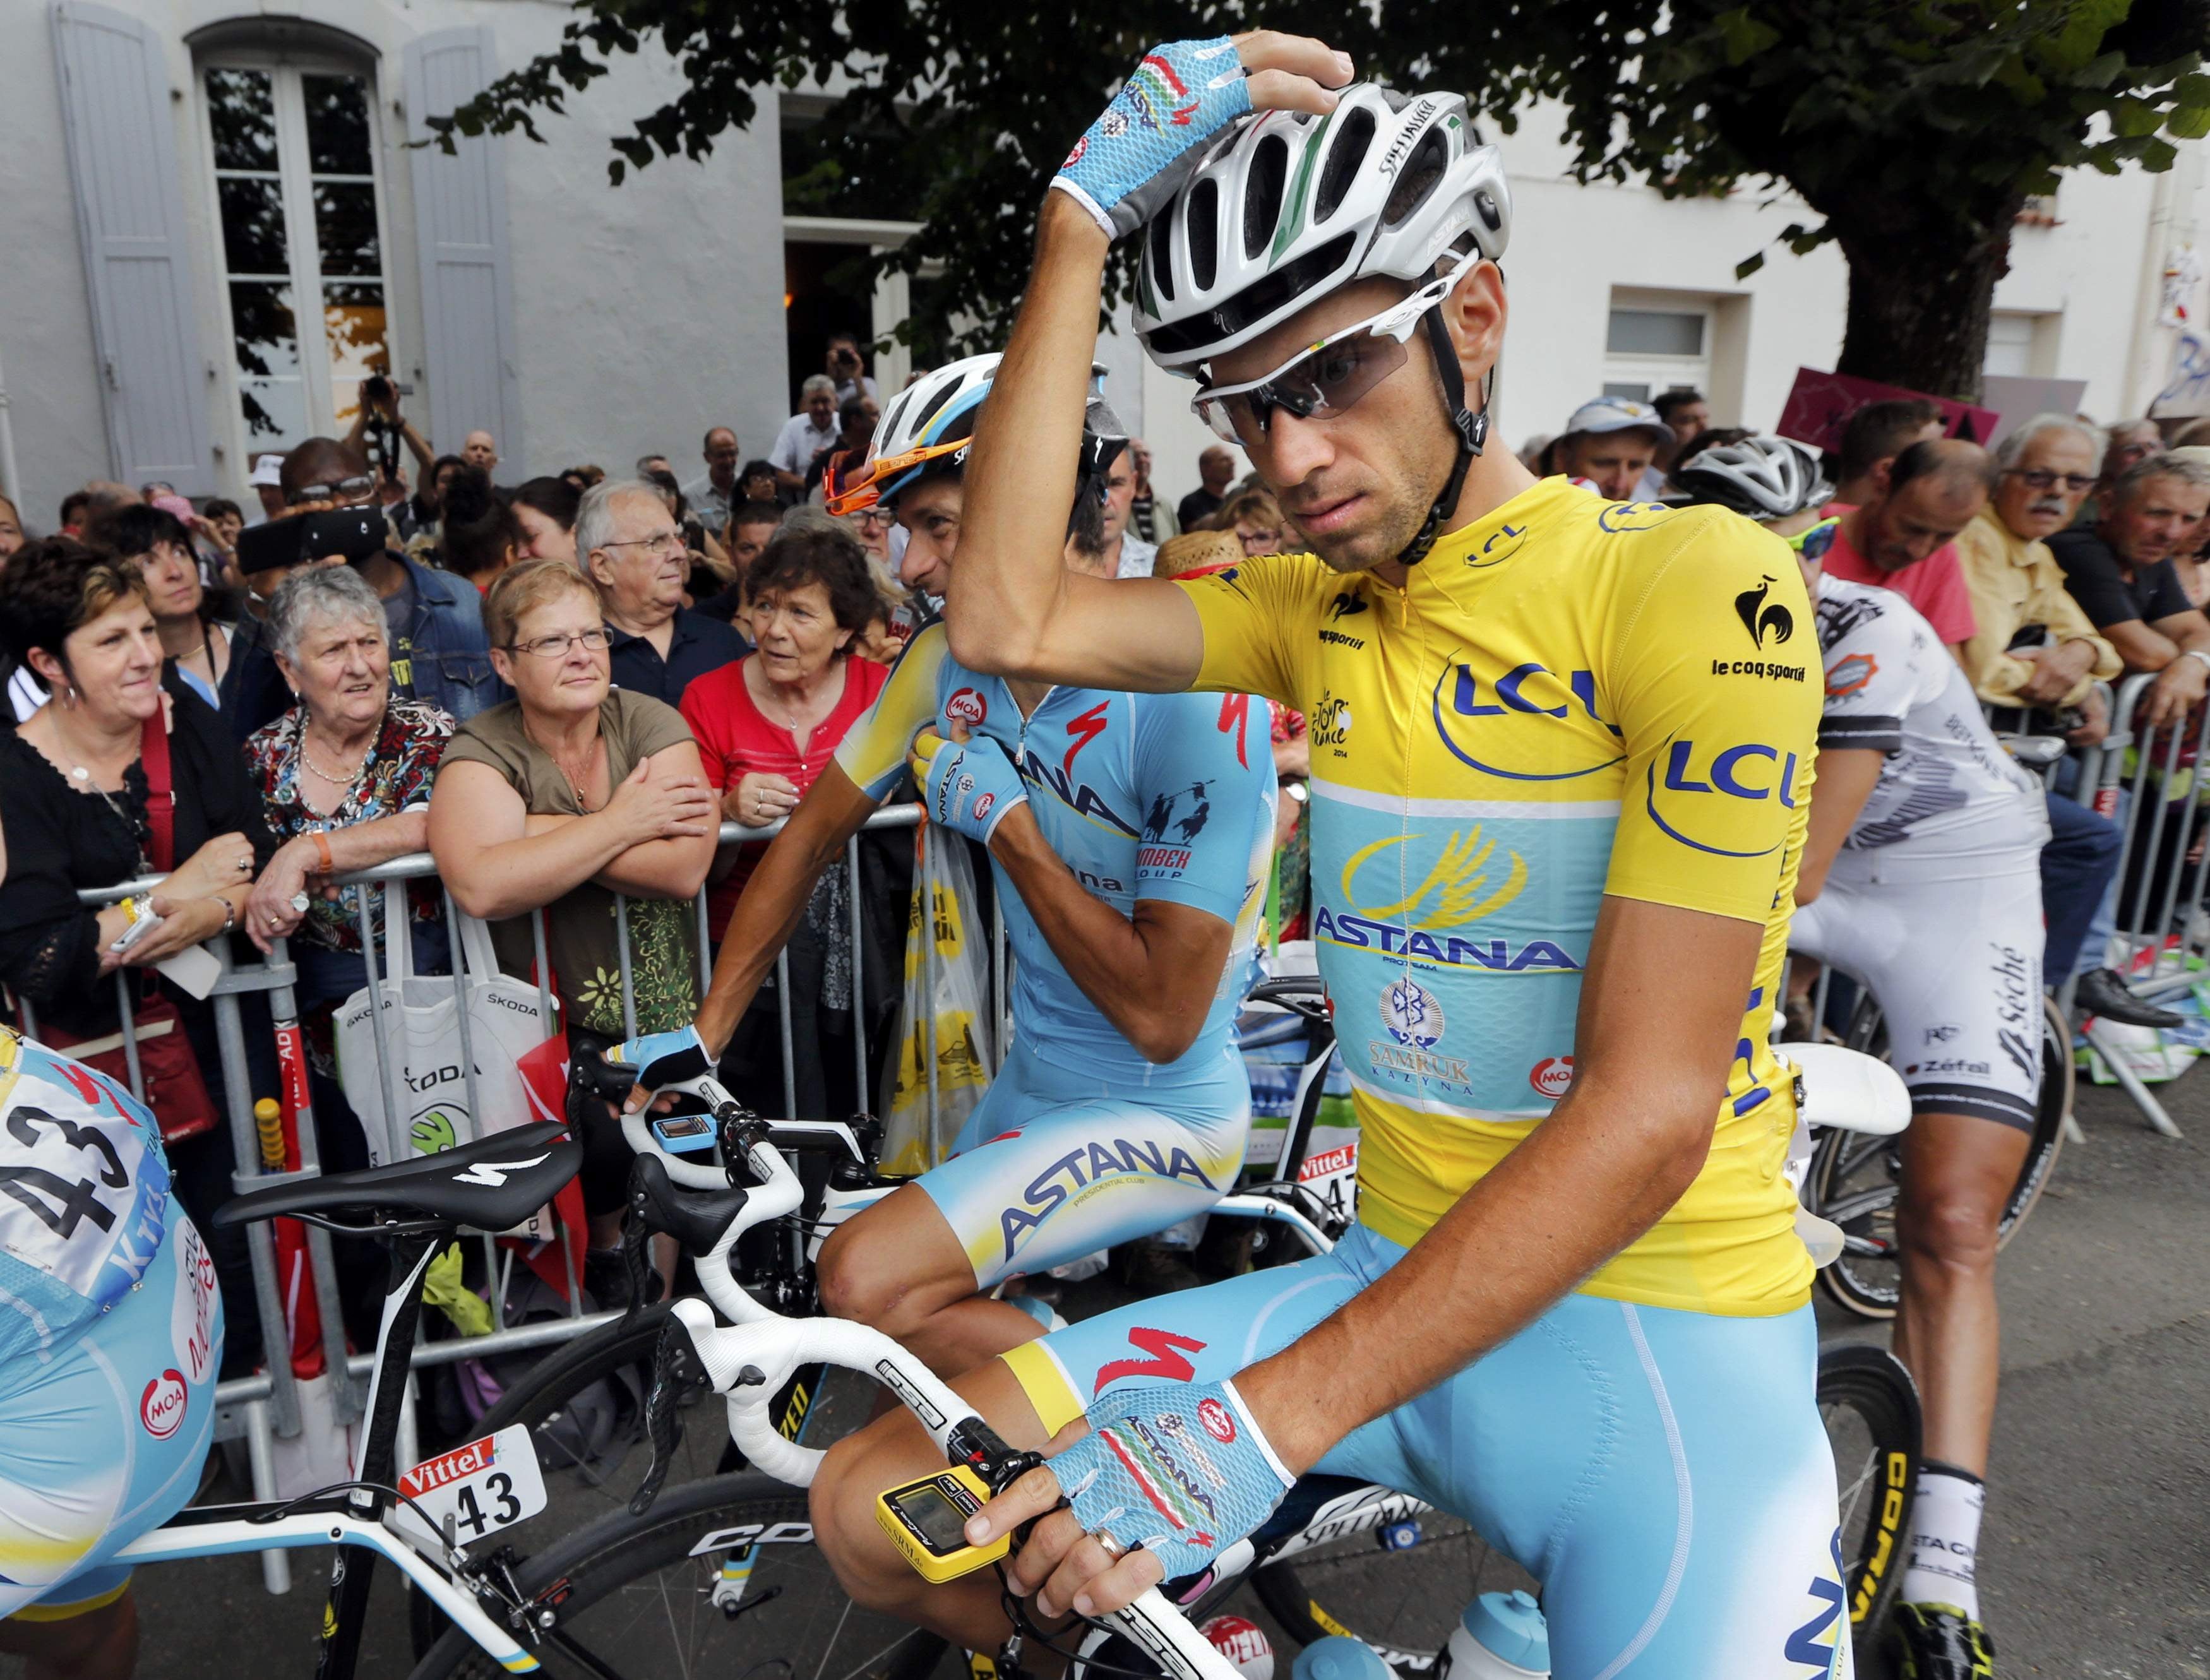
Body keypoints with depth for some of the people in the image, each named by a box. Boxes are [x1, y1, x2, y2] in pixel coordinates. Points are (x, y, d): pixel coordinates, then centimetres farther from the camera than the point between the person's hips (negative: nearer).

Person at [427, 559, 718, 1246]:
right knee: (610, 1143, -24)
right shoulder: (480, 752, -3)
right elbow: (481, 887, -25)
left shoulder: (649, 723, 0)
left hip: (672, 1009, 2)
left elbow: (683, 869, -18)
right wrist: (620, 824, -18)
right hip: (561, 1027, -2)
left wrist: (541, 832, -17)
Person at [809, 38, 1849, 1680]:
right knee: (880, 1511, -3)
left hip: (1658, 1330, -4)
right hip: (1401, 1283, 5)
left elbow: (1648, 1109, -21)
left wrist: (1258, 1425, -25)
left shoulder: (1693, 587, -15)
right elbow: (1010, 621, -11)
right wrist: (1085, 215, -9)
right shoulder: (1321, 609, 5)